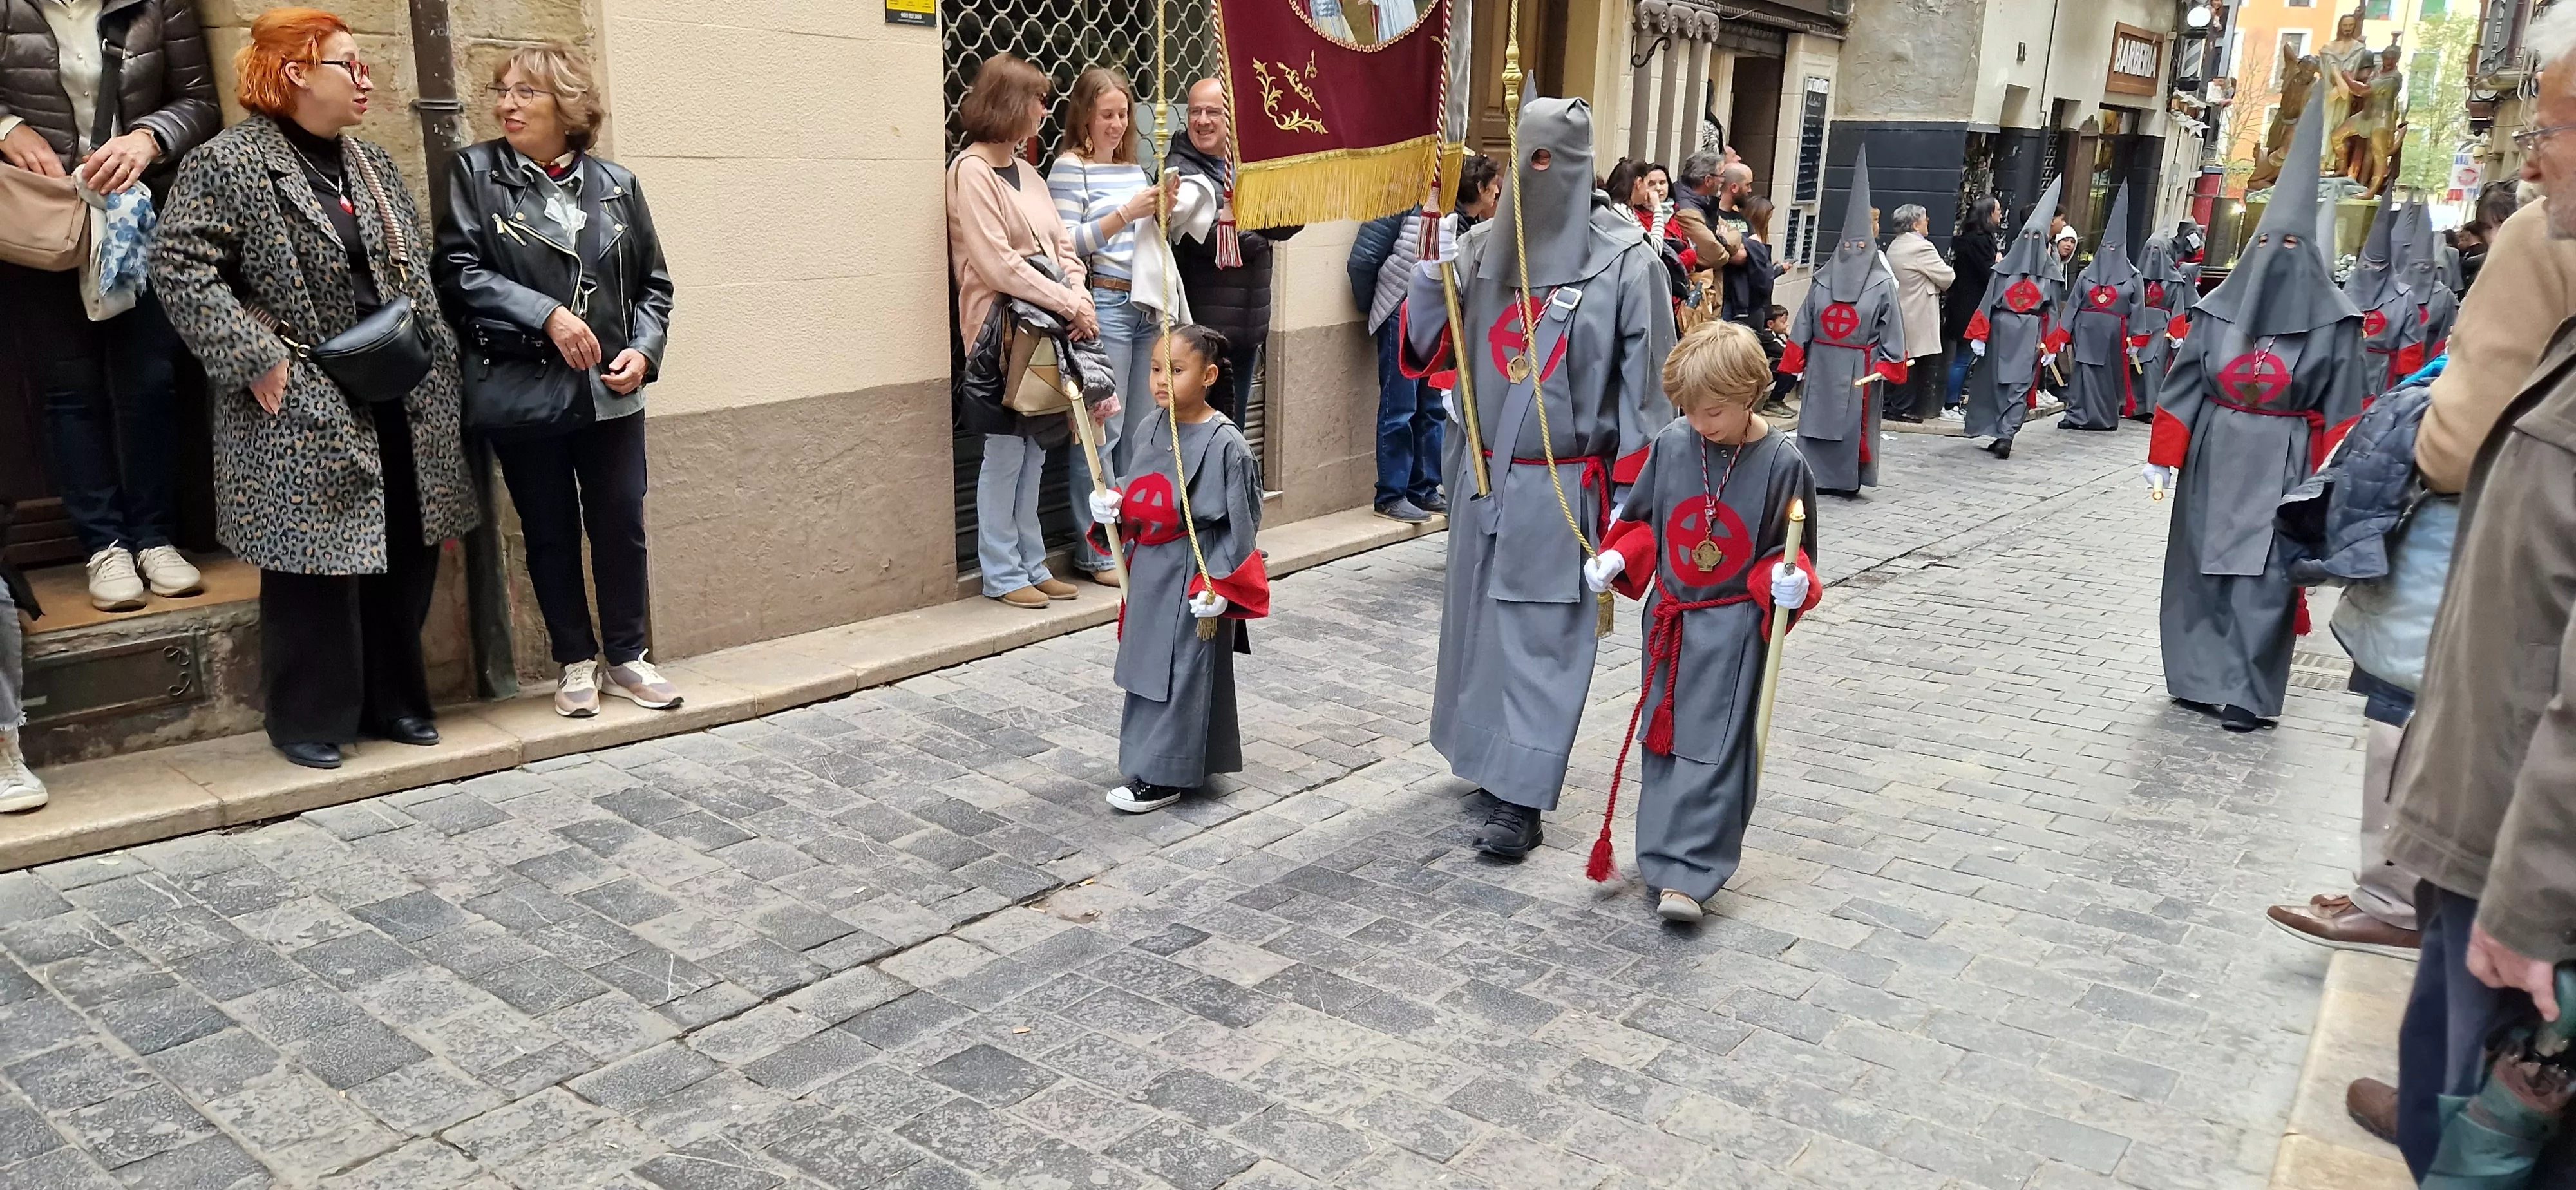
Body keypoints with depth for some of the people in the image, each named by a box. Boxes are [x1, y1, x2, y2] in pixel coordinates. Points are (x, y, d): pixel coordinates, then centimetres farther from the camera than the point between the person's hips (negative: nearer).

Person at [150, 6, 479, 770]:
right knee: (315, 565, -1)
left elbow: (416, 273, 18)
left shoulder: (373, 165, 15)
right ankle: (310, 720, 13)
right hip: (303, 415, -6)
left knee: (405, 559, 10)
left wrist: (437, 371, 10)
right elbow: (180, 270, -12)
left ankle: (392, 701, 24)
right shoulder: (226, 164, -7)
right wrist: (256, 361, -16)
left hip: (401, 406, 7)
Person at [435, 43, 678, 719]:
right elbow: (459, 271, -8)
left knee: (621, 528, 6)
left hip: (610, 392, 2)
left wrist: (644, 350, -5)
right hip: (523, 388, -1)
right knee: (551, 533, 9)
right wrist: (547, 315, -17)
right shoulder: (475, 173, -1)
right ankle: (575, 663, 23)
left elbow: (653, 283, 10)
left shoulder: (616, 184, 5)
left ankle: (626, 658, 23)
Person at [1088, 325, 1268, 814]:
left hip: (1196, 576, -7)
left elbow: (1241, 524, -14)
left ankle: (1163, 775, 10)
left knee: (1182, 673, 1)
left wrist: (1219, 586, -18)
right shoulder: (1148, 430, 3)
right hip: (1149, 570, 7)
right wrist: (1112, 505, -5)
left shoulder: (1225, 444, -17)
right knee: (1149, 667, 15)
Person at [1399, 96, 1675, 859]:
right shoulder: (1486, 246, 4)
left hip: (1562, 483, -5)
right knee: (1480, 618, 14)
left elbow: (1643, 379, -7)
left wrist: (1632, 489, -9)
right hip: (1484, 472, 5)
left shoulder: (1624, 259, -8)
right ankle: (1493, 758, 32)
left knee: (1540, 635, -3)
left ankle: (1519, 797, 1)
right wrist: (1433, 271, -14)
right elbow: (1431, 350, 2)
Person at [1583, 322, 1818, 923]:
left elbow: (1789, 548, -3)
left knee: (1713, 745, -6)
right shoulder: (1671, 445, -3)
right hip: (1669, 618, 5)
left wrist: (1789, 580, -23)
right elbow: (1640, 520, 9)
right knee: (1661, 738, 12)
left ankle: (1688, 873, -8)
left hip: (1734, 624, -4)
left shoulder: (1781, 463, -12)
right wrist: (1615, 560, -7)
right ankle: (1664, 853, 26)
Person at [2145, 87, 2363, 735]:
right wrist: (2162, 456, 1)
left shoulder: (2332, 320, -3)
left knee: (2265, 575, -4)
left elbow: (2339, 410, -3)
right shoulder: (2218, 307, 4)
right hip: (2213, 456, 3)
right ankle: (2202, 677, 19)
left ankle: (2246, 694, 3)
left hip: (2282, 464, -3)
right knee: (2203, 565, 7)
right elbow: (2183, 386, 4)